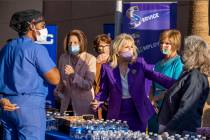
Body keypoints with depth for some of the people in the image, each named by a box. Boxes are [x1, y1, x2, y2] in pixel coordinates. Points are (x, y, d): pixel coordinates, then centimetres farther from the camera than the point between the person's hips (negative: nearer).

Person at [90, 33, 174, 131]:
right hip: (118, 114, 0)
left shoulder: (139, 63, -1)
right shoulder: (107, 68, 0)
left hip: (138, 113, 1)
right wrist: (96, 102, -16)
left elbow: (157, 76, -8)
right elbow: (104, 91, 4)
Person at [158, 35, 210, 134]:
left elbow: (185, 110, -24)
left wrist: (166, 130, -23)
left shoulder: (195, 77, -18)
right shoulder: (189, 74, 11)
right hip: (176, 129, 9)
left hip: (183, 132, -9)